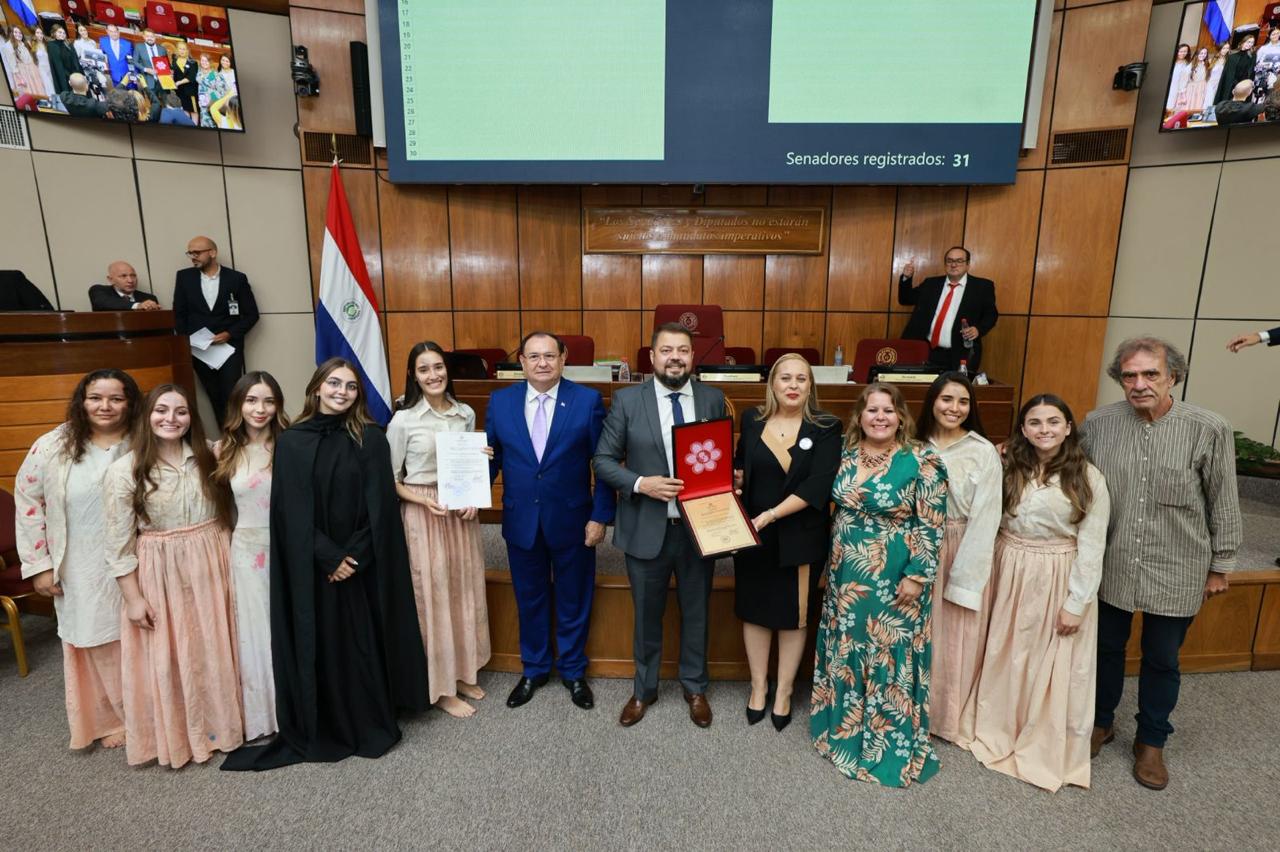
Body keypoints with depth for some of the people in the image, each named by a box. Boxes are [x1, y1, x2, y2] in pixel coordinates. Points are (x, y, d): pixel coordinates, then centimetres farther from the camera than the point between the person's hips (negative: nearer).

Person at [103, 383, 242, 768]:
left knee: (214, 652, 13)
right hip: (160, 574, -2)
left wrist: (228, 561, 5)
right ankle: (176, 736, 30)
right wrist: (133, 597, -7)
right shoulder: (124, 470, -8)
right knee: (167, 659, 9)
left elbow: (228, 511, 8)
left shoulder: (209, 456, 0)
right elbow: (119, 541, -6)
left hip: (210, 567, 2)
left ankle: (217, 724, 33)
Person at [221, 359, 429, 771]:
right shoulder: (290, 442, 0)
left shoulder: (371, 439, -2)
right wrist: (329, 557, -11)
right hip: (311, 565, 1)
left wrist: (355, 557, -14)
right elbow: (292, 512, -4)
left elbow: (380, 507, -6)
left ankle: (372, 725, 26)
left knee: (365, 641, 7)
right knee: (318, 646, 8)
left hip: (362, 563, -1)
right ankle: (324, 730, 27)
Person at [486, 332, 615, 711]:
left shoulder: (588, 400, -8)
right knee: (530, 600, 18)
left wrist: (600, 516, -8)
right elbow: (491, 457, 3)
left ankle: (573, 671, 37)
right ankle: (534, 669, 40)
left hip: (572, 521, -2)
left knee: (573, 601, 15)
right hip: (521, 522, 2)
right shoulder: (499, 401, -1)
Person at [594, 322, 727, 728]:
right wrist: (641, 484, -20)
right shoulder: (627, 400, -7)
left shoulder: (713, 399, -1)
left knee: (696, 613, 19)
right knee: (646, 615, 17)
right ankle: (644, 689, 41)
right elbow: (603, 461, -5)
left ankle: (695, 687, 42)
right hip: (646, 529, -1)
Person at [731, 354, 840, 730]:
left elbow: (817, 487, -17)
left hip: (801, 539, -2)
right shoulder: (752, 420, 1)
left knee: (794, 615, 12)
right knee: (755, 610, 14)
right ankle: (758, 686, 34)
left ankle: (784, 692, 33)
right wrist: (733, 476, -12)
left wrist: (771, 515, -23)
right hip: (754, 536, 2)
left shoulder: (826, 428, -8)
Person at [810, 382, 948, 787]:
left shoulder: (921, 462, -12)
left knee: (890, 657, 7)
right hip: (845, 574, 5)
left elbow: (931, 525, -11)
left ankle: (889, 743, 26)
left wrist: (917, 576, -14)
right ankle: (843, 726, 37)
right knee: (843, 652, 17)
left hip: (895, 579, -5)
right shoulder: (844, 453, 2)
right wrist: (830, 561, 10)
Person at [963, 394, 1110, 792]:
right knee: (1006, 658, 15)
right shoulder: (1009, 468, 0)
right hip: (1011, 575, 3)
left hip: (1059, 580, -3)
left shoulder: (1087, 478, -9)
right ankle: (999, 732, 34)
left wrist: (1076, 603, -11)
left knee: (1054, 668, 8)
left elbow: (1091, 547, -9)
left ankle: (1047, 751, 27)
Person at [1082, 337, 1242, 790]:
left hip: (1176, 572, -1)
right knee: (1106, 648, 18)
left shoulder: (1208, 430, -12)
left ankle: (1151, 741, 36)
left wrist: (1220, 565, 2)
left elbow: (1223, 503, -2)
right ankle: (1101, 722, 39)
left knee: (1161, 660, 16)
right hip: (1110, 566, 1)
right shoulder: (1098, 423, -9)